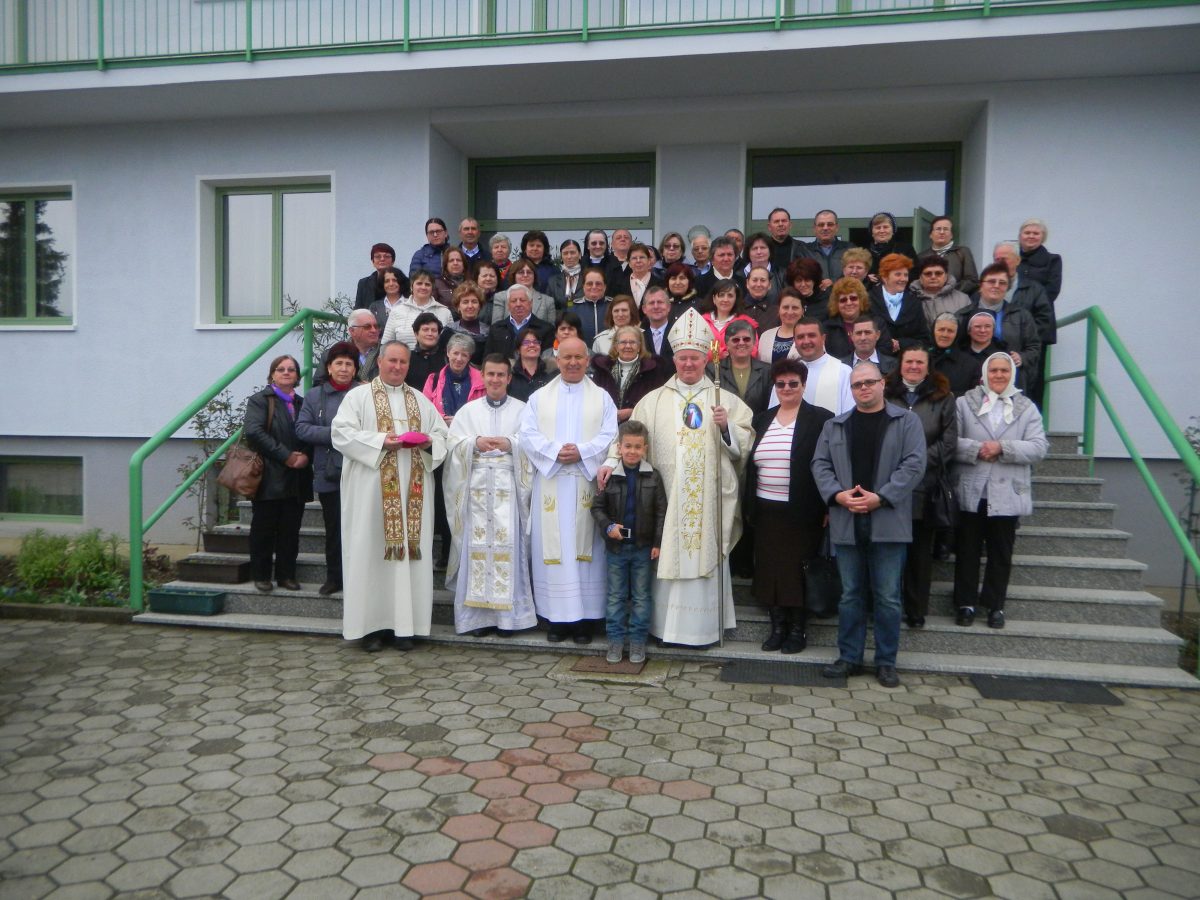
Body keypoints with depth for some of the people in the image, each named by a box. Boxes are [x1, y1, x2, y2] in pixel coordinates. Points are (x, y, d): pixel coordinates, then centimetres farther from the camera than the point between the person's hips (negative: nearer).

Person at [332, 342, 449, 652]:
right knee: (371, 553, -3)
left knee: (410, 550, 1)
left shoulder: (421, 400, 18)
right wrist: (380, 441, -16)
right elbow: (342, 434, -6)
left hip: (412, 490, 3)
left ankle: (404, 624, 7)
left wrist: (428, 441, -7)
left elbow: (442, 435, 15)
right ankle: (371, 624, 3)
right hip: (371, 490, -3)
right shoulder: (358, 397, 6)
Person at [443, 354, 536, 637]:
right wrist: (475, 443, -14)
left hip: (508, 486, -1)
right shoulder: (468, 410, 15)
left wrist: (510, 444, -17)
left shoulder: (522, 410, 11)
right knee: (477, 544, -3)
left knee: (507, 544, -6)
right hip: (476, 484, 1)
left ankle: (506, 614, 2)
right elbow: (452, 444, 4)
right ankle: (478, 613, 4)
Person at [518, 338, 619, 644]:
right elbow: (527, 434, 1)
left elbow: (609, 436, 0)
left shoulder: (602, 398, 11)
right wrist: (555, 451, -13)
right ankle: (556, 617, 7)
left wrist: (581, 451, -15)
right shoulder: (540, 397, 12)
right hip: (550, 484, 1)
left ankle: (584, 617, 6)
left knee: (584, 547, 0)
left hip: (587, 484, 0)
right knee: (553, 548, 0)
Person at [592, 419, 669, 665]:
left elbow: (661, 511, -2)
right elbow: (597, 507, 3)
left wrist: (658, 542, -6)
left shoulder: (653, 477, -3)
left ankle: (638, 640, 20)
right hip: (616, 546, 1)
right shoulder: (610, 476, -4)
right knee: (615, 596, 10)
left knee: (641, 597, 9)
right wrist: (608, 526, -14)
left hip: (643, 546, 0)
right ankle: (616, 639, 20)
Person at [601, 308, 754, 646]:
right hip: (666, 495, 0)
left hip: (709, 497, 0)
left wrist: (726, 427, -13)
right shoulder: (654, 400, 9)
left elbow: (744, 444, 5)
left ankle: (701, 626, 14)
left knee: (704, 556, 3)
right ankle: (665, 624, 13)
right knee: (667, 557, 2)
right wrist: (612, 461, -13)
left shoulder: (725, 400, 9)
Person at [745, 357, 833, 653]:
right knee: (770, 570, 8)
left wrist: (827, 509, -10)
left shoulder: (820, 419, -3)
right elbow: (751, 465, 13)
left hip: (801, 513, -4)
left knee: (797, 571, 3)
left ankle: (798, 629, 16)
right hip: (766, 511, 4)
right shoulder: (762, 420, 11)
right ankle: (777, 626, 21)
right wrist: (749, 507, 9)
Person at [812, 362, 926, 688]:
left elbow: (914, 464, -5)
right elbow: (820, 463, 6)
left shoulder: (906, 422, 4)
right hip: (847, 523, 2)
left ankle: (886, 662, 16)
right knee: (850, 594, 9)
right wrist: (837, 494, -11)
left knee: (888, 597, 3)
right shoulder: (834, 426, 13)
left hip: (888, 523, -2)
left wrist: (881, 497, -15)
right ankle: (849, 658, 19)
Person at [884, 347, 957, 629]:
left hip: (925, 488, 1)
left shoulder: (942, 398, 8)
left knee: (920, 551, 8)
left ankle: (916, 610, 19)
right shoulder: (885, 393, 7)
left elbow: (948, 442, 1)